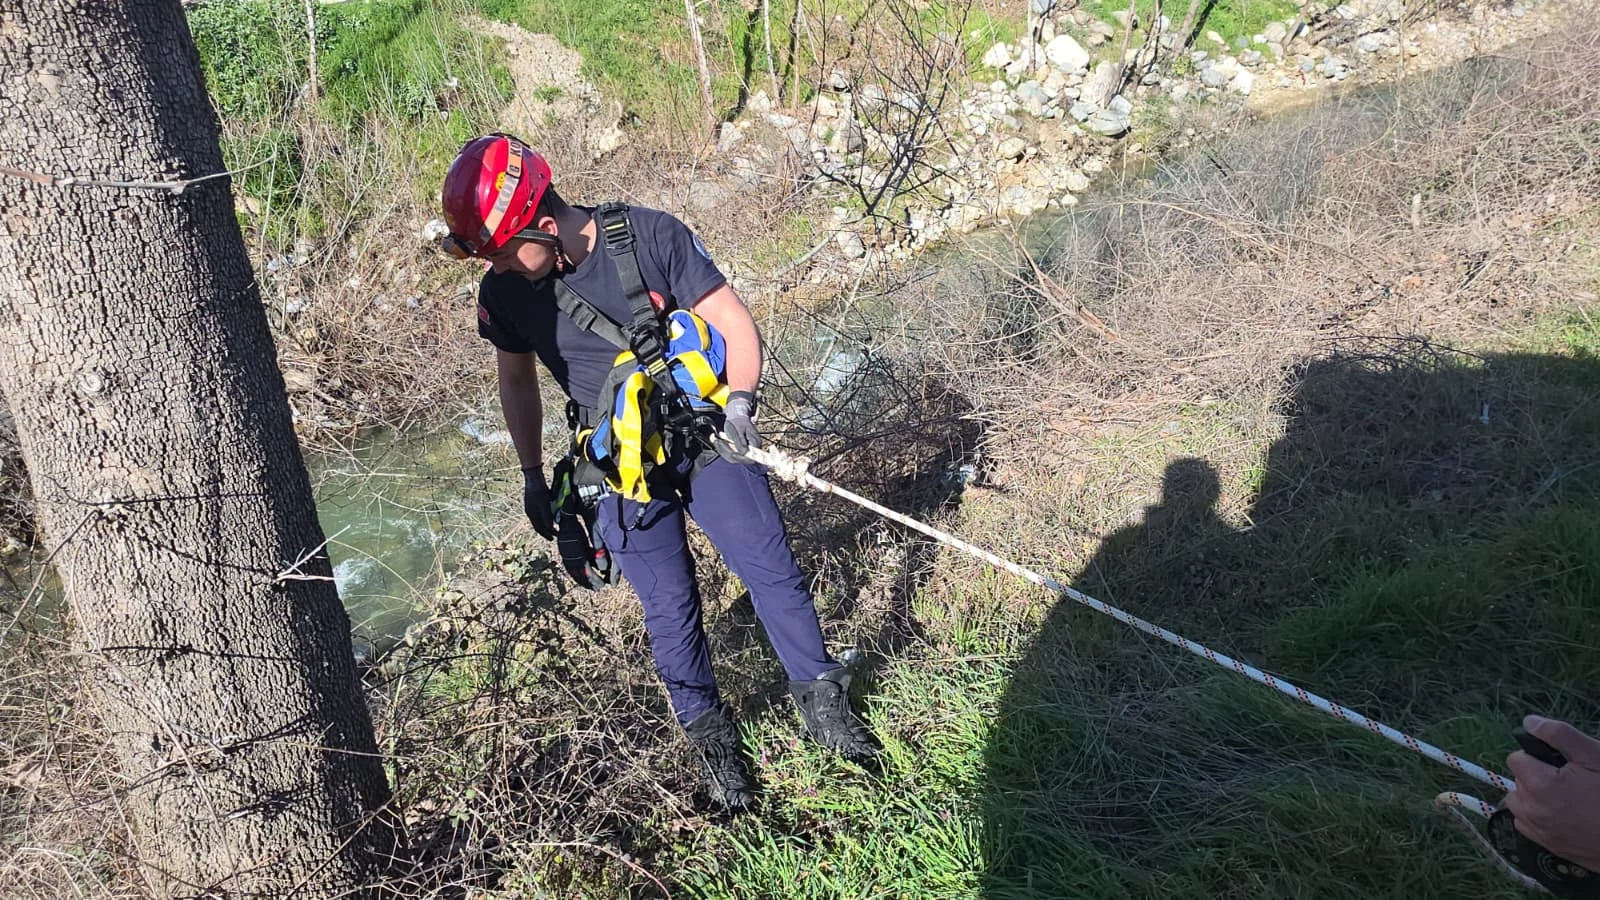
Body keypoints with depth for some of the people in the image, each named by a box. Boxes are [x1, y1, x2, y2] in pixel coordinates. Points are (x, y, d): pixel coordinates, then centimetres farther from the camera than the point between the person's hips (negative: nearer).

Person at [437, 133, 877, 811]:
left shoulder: (651, 236, -16)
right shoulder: (502, 293, -7)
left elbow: (735, 324, -11)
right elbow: (517, 382, 11)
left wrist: (739, 404, -26)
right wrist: (532, 477, 16)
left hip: (705, 434, -1)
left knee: (771, 568, -2)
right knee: (670, 604, 1)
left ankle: (821, 701, 19)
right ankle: (708, 734, 23)